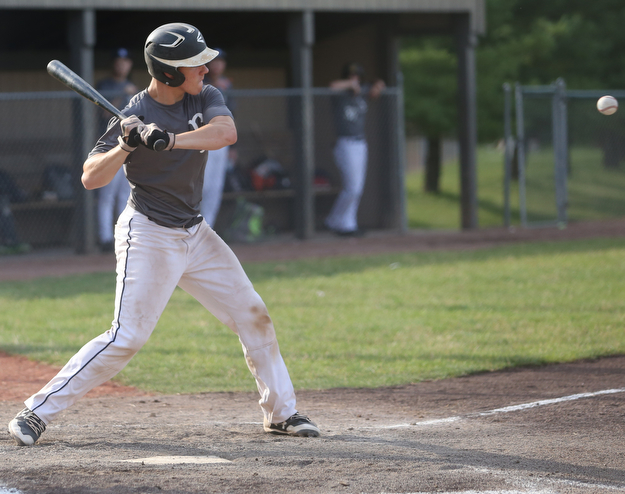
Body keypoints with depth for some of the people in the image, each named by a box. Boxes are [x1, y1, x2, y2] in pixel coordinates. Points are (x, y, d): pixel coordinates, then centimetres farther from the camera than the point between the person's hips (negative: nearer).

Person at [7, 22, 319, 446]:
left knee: (253, 315, 8)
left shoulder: (204, 98, 0)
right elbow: (90, 178, -18)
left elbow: (226, 132, -22)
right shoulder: (135, 117, -15)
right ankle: (38, 412, -10)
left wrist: (171, 140, -35)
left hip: (195, 234, 7)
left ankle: (281, 412, 23)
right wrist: (126, 147, -34)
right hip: (149, 237, -7)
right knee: (128, 337, -15)